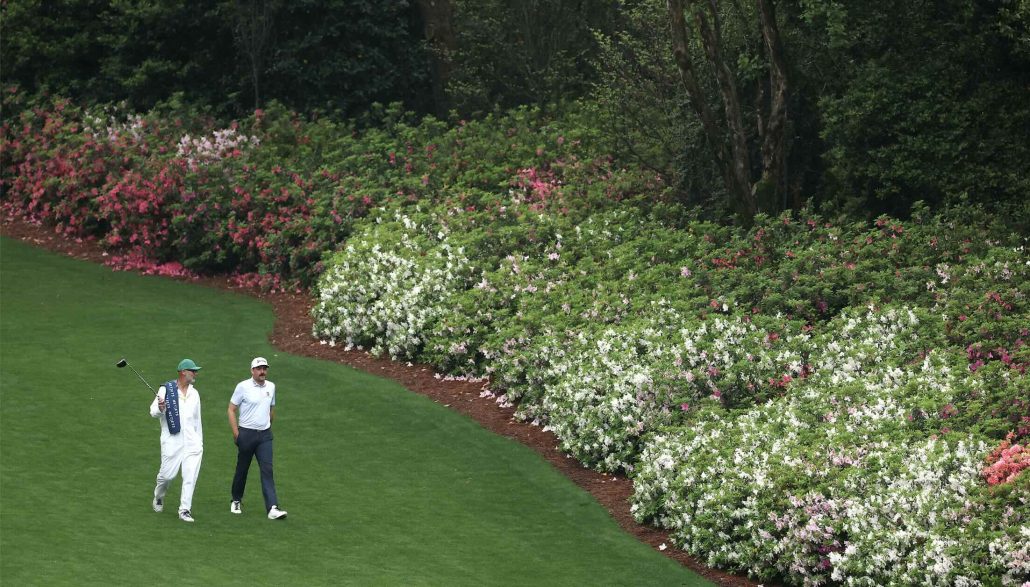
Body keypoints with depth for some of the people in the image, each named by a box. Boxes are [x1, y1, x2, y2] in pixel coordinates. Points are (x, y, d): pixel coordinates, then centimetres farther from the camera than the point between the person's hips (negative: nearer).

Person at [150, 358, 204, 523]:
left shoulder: (194, 393, 14)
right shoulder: (166, 390, -2)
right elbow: (153, 412, -6)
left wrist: (200, 442, 20)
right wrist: (160, 409, -29)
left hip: (192, 442, 4)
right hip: (172, 440, -4)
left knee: (190, 477, -4)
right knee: (167, 474, 0)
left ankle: (185, 510, 0)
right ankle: (159, 497, 30)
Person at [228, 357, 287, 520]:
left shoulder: (271, 387, 7)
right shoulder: (243, 387, -7)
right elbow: (231, 410, -5)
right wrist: (236, 433, -10)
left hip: (265, 435, 3)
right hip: (246, 433, -3)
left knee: (267, 470, -8)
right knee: (242, 469, 9)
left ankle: (272, 508, -17)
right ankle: (236, 501, 31)